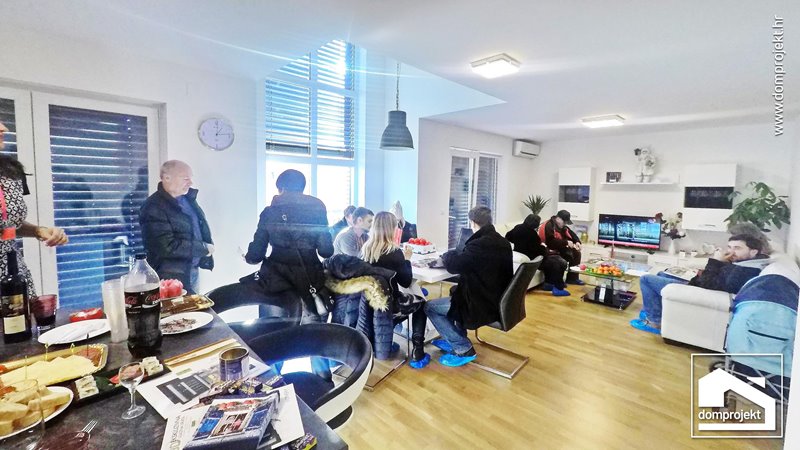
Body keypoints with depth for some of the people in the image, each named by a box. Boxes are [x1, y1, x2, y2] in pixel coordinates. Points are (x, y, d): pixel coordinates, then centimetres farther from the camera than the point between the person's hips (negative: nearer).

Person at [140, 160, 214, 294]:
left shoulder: (187, 197, 5)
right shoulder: (154, 207, -20)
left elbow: (200, 224, 19)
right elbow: (168, 246, -27)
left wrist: (208, 245, 2)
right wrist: (204, 248, -18)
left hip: (193, 269, 8)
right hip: (171, 276, -8)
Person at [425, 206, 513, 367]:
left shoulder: (478, 245, -26)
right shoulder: (503, 242, 2)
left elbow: (452, 265, -15)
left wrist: (448, 254, 5)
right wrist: (457, 254, 8)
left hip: (482, 305, -9)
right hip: (497, 300, 9)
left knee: (429, 307, 4)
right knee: (455, 290, 32)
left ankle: (463, 349, 7)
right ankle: (453, 340, 35)